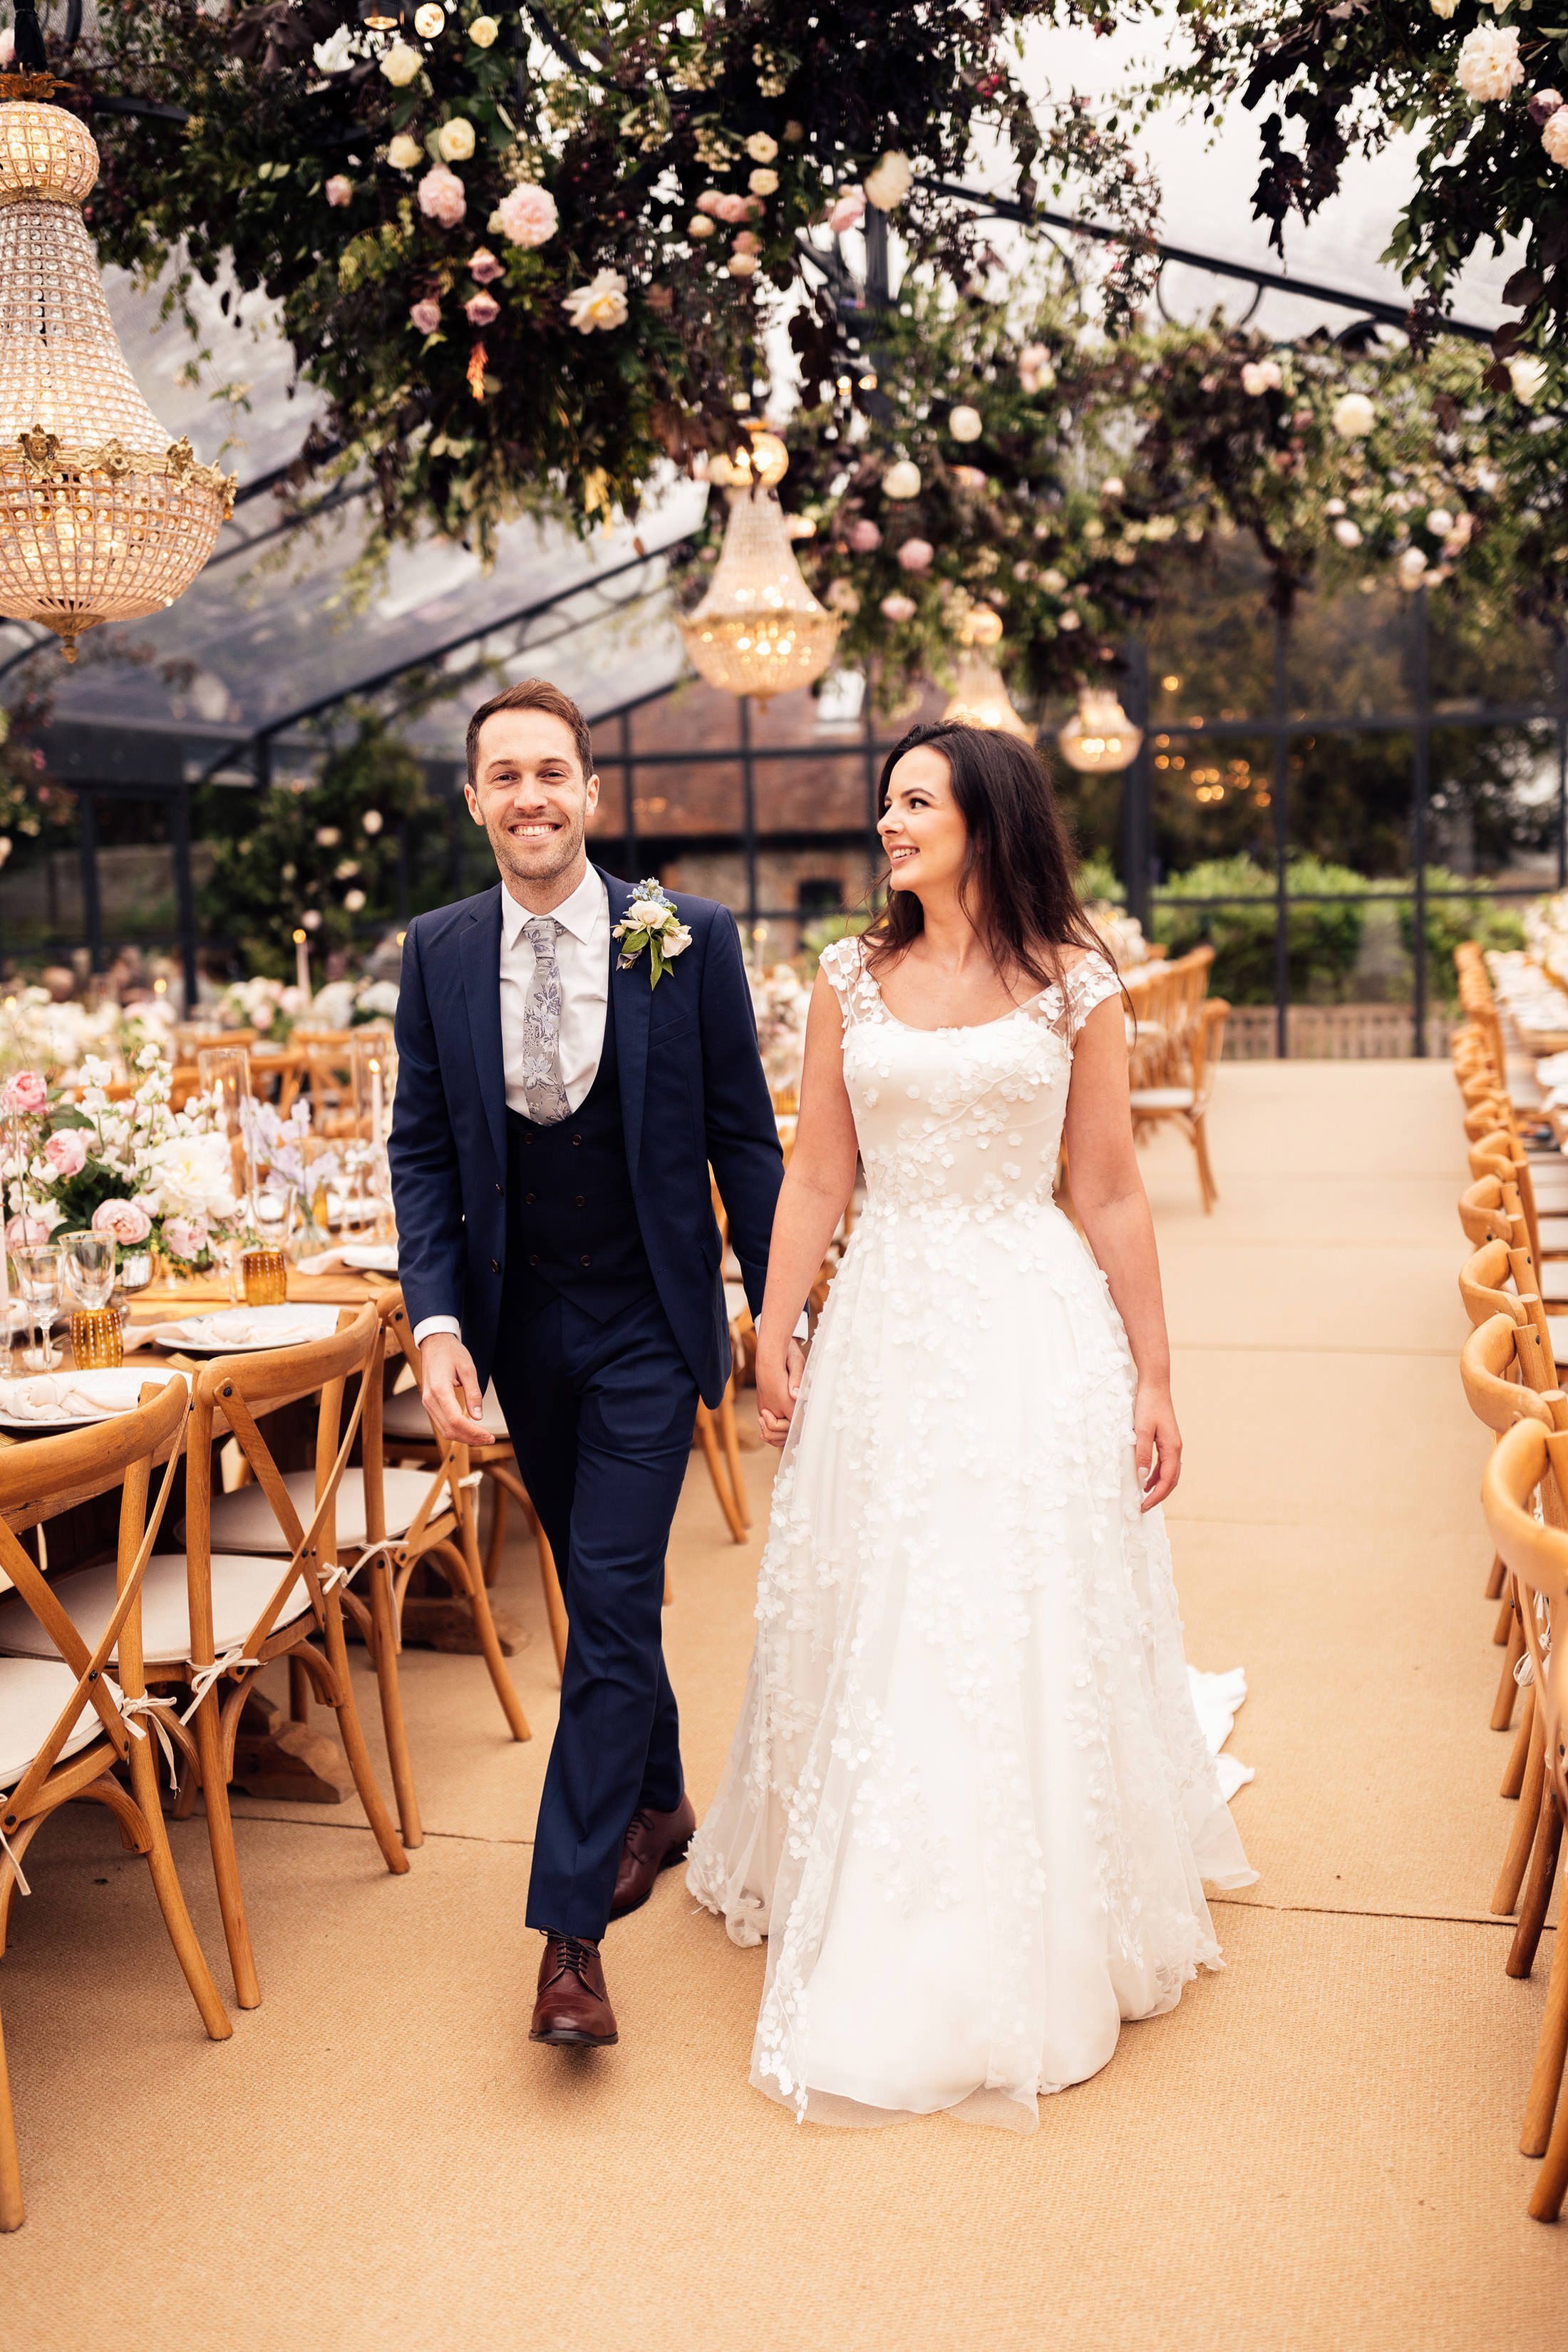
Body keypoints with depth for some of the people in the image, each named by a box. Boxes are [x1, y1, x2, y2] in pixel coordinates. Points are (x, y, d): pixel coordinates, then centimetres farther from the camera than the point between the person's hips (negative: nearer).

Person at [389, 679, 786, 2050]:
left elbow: (744, 1137, -4)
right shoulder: (439, 953, -1)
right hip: (523, 1321, 4)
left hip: (648, 1322, -3)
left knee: (611, 1600, -7)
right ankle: (661, 1805, 41)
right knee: (607, 1588, 18)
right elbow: (421, 1149, 2)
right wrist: (437, 1320, -9)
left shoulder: (687, 937, -9)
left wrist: (779, 1318, -2)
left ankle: (571, 1929, 2)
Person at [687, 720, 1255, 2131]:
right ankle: (875, 1922, 29)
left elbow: (1111, 1195, 0)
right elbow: (815, 1177, 7)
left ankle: (1028, 1946, 20)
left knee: (1029, 1634, 1)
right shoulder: (850, 982, 6)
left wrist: (1152, 1379, -1)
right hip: (885, 1327, 3)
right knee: (874, 1632, 9)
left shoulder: (1074, 988, -1)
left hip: (1034, 1327, -2)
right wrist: (771, 1334, 2)